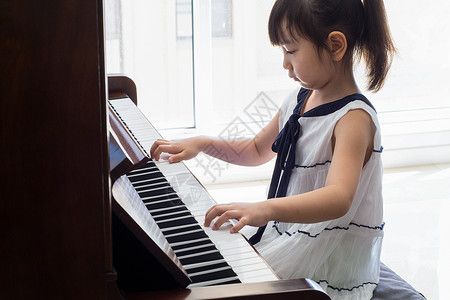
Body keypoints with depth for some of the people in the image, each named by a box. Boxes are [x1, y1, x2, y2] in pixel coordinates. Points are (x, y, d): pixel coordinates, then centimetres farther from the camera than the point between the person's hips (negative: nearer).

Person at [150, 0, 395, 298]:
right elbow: (256, 150, 25)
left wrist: (265, 209, -53)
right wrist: (203, 144, 10)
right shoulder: (299, 100, 6)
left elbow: (338, 198, -39)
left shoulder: (354, 118, -22)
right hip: (283, 237, 8)